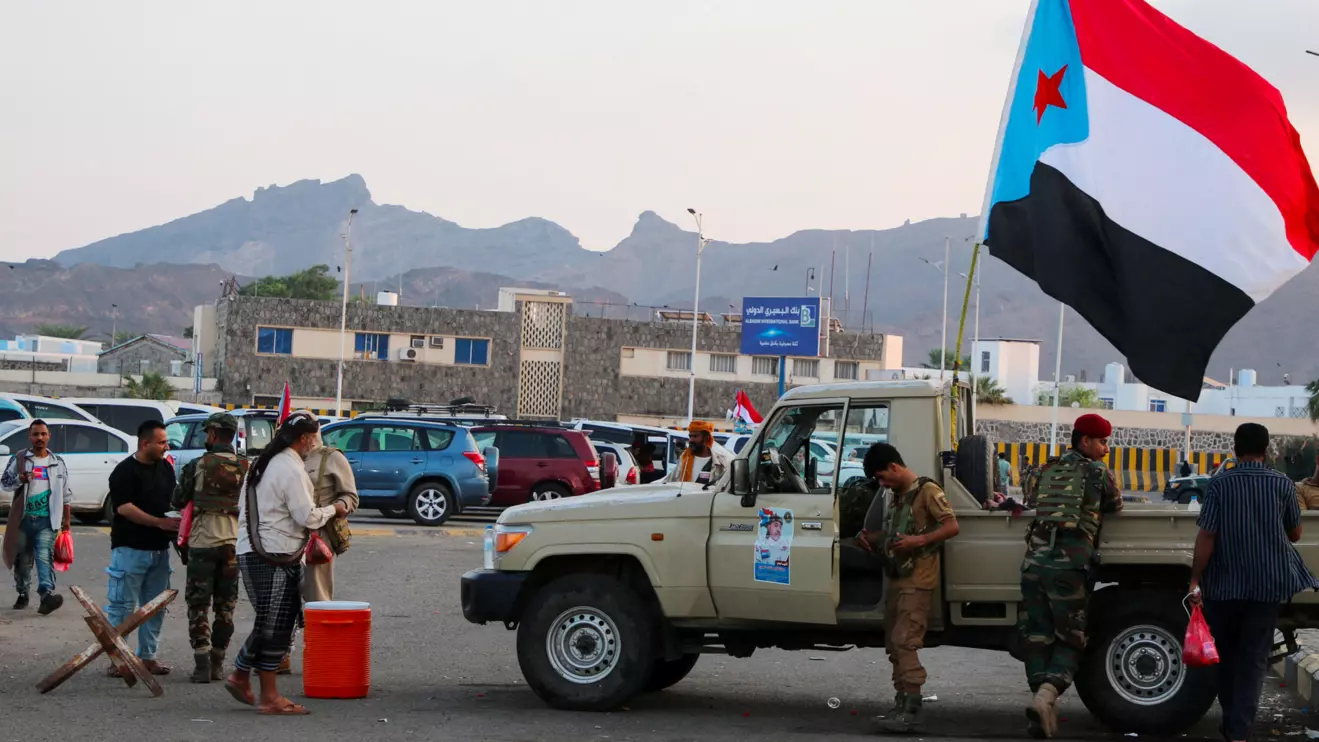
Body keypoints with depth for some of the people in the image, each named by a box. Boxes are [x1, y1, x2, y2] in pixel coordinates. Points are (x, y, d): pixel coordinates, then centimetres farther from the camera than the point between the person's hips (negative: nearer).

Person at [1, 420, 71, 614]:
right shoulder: (18, 459, 4)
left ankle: (47, 594, -31)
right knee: (22, 560, 10)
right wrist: (21, 478, -19)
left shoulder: (58, 463, 9)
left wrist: (66, 519, 12)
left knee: (44, 556, -16)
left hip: (47, 520, -1)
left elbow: (65, 494, 14)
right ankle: (23, 594, 28)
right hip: (23, 518, 1)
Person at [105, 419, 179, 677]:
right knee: (123, 605, -3)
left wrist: (179, 522, 2)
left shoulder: (166, 468, 11)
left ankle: (148, 657, 18)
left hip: (159, 548, 7)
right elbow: (124, 508, -18)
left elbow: (173, 500, 22)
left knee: (155, 606, 10)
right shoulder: (125, 471, -10)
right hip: (130, 547, -7)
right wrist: (160, 522, -23)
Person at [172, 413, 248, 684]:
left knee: (198, 605, 3)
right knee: (225, 607, 12)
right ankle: (218, 664, 13)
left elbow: (178, 501, 2)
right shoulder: (246, 468, 1)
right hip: (235, 543, 3)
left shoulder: (197, 466, -7)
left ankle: (202, 664, -5)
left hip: (203, 542, -3)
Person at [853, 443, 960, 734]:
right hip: (896, 578, 9)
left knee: (905, 642, -17)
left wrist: (920, 541, -26)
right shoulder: (897, 497, 19)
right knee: (894, 644, 9)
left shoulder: (927, 490, -8)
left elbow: (952, 526, -15)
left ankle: (912, 709, -20)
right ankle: (902, 704, 15)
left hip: (917, 581, -9)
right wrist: (871, 539, 8)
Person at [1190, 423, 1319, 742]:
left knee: (1226, 654, 17)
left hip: (1225, 584, 0)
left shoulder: (1219, 484, -6)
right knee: (1254, 657, 3)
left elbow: (1206, 537, -11)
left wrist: (1195, 579, -4)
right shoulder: (1282, 484, -2)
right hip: (1267, 583, 0)